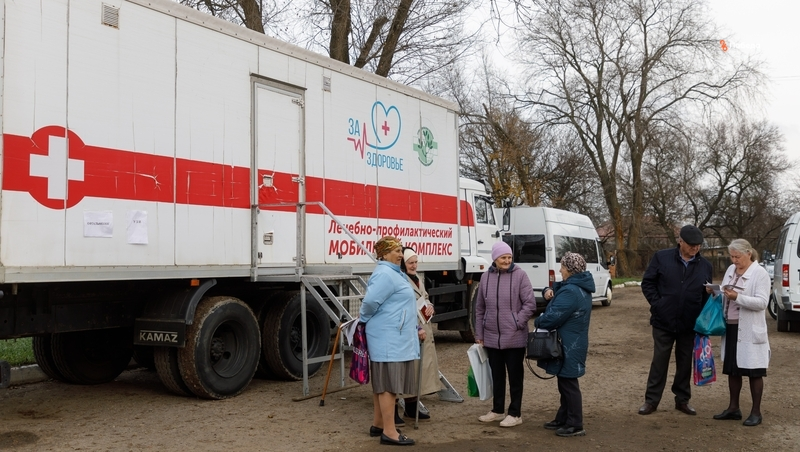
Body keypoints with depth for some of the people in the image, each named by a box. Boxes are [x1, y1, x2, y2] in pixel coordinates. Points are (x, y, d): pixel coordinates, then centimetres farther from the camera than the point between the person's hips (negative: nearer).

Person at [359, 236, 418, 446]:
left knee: (382, 382, 15)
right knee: (388, 383, -8)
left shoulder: (393, 272, 18)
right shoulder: (385, 274, -16)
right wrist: (364, 319, -5)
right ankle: (389, 432, -4)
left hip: (393, 337, 11)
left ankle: (378, 424, 24)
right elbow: (371, 301, -23)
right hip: (389, 338, -11)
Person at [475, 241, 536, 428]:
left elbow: (530, 304, -8)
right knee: (496, 375, 16)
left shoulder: (520, 275, -8)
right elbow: (480, 308, 11)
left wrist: (517, 323, -14)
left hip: (514, 338, -4)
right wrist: (479, 334, 11)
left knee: (515, 376, 7)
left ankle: (515, 414, 17)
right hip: (491, 337, 4)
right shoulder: (486, 277, 5)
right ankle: (497, 410, 29)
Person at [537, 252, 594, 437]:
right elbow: (557, 289, 23)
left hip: (568, 346, -11)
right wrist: (548, 291, -1)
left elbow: (552, 318, -24)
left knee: (568, 384, -2)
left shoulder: (570, 292, -23)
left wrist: (537, 322, -4)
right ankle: (563, 419, 28)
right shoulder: (579, 287, 11)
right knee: (565, 383, 18)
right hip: (572, 344, 11)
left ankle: (575, 425, 5)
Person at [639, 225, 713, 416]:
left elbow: (707, 295, 9)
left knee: (685, 362, 12)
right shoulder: (662, 257, -4)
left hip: (690, 324, 2)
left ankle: (682, 400, 25)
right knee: (659, 361, 5)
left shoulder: (705, 265, 3)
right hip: (664, 321, -2)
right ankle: (651, 400, 14)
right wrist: (657, 304, -10)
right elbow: (647, 283, -1)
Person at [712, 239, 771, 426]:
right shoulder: (731, 270, 9)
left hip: (750, 331, -6)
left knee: (753, 372, 4)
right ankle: (733, 408, 24)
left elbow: (762, 302, -18)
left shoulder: (760, 273, -10)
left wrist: (737, 297, -28)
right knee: (732, 370, 13)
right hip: (730, 327, 6)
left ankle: (756, 412, 14)